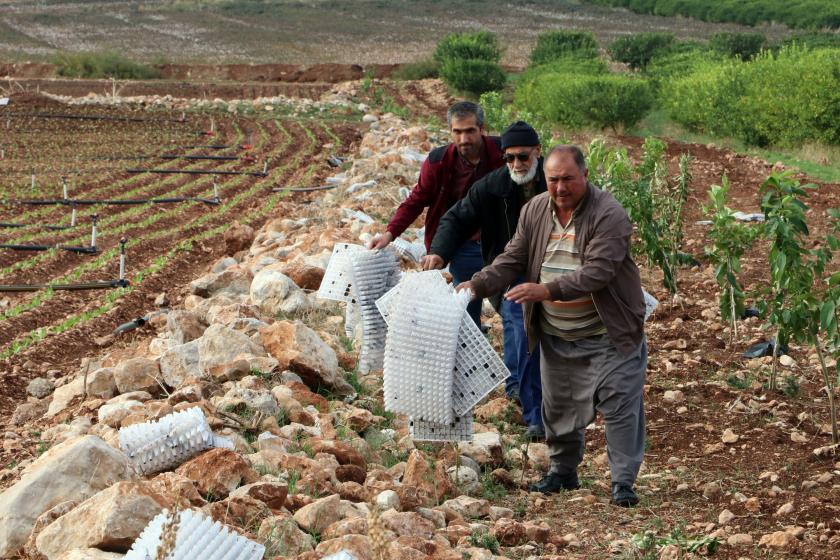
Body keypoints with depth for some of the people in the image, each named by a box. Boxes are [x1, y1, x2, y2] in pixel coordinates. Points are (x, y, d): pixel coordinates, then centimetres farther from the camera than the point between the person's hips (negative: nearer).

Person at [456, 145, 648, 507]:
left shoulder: (608, 215, -19)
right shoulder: (535, 210, 1)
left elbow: (597, 272, -29)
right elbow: (513, 259, 4)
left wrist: (548, 290, -39)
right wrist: (478, 285, -14)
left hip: (607, 334, -6)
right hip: (554, 335, 6)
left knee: (619, 405, -5)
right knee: (558, 404, 15)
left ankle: (623, 482, 4)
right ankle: (563, 471, 33)